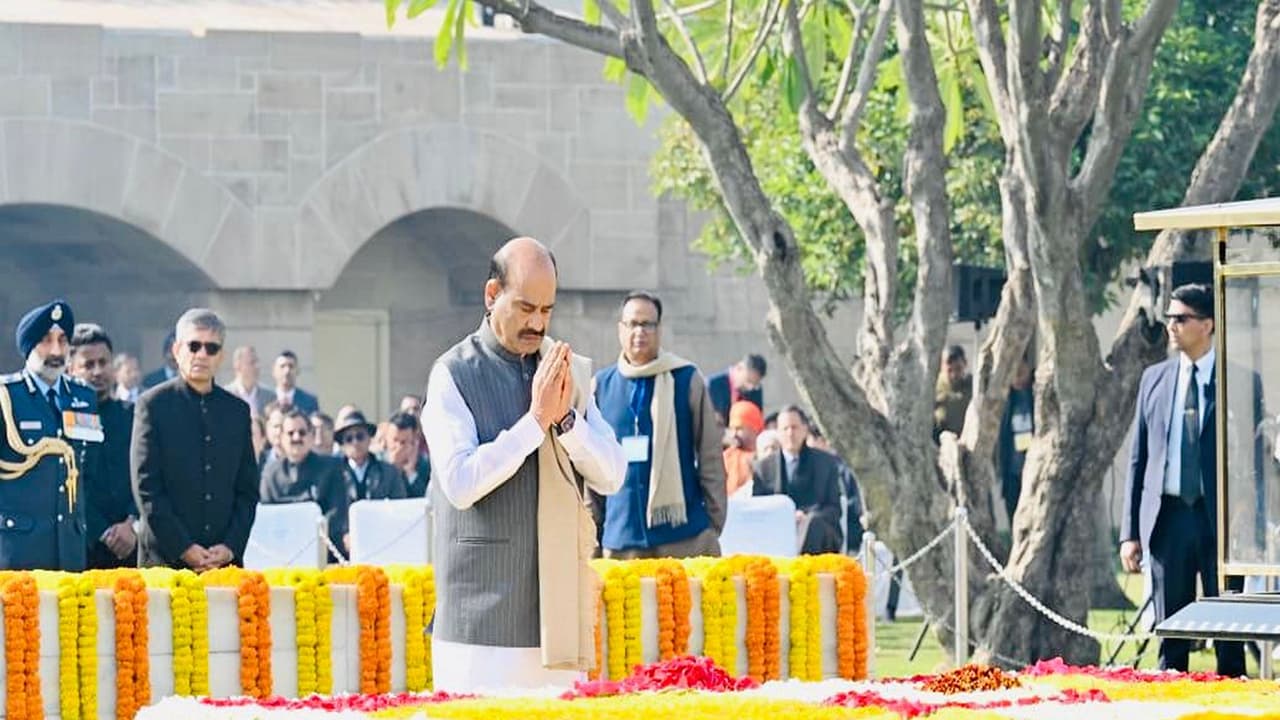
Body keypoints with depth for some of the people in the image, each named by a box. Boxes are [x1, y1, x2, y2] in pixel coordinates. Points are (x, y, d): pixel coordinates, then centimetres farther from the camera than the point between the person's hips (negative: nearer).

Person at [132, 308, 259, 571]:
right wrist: (182, 548, -10)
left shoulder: (237, 410, 14)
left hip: (226, 559, 3)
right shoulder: (153, 404, 2)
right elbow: (145, 487, -4)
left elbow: (248, 489, 13)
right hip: (165, 559, -3)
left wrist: (231, 547, -1)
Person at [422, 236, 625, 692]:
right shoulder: (454, 375, -3)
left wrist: (566, 417, -10)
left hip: (558, 609, 4)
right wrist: (536, 419, -17)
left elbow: (611, 478, 6)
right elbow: (460, 483, -15)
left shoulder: (571, 372, 11)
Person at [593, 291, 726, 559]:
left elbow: (710, 456, 2)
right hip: (621, 537, 2)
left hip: (684, 536, -2)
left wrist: (715, 524, -1)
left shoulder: (686, 379, 1)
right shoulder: (602, 384, 9)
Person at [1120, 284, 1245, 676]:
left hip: (1220, 519, -3)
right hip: (1168, 516, 3)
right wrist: (1129, 531, 5)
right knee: (1170, 633, 6)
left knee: (1228, 635, 0)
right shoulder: (1154, 378, 10)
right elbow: (1138, 458, 11)